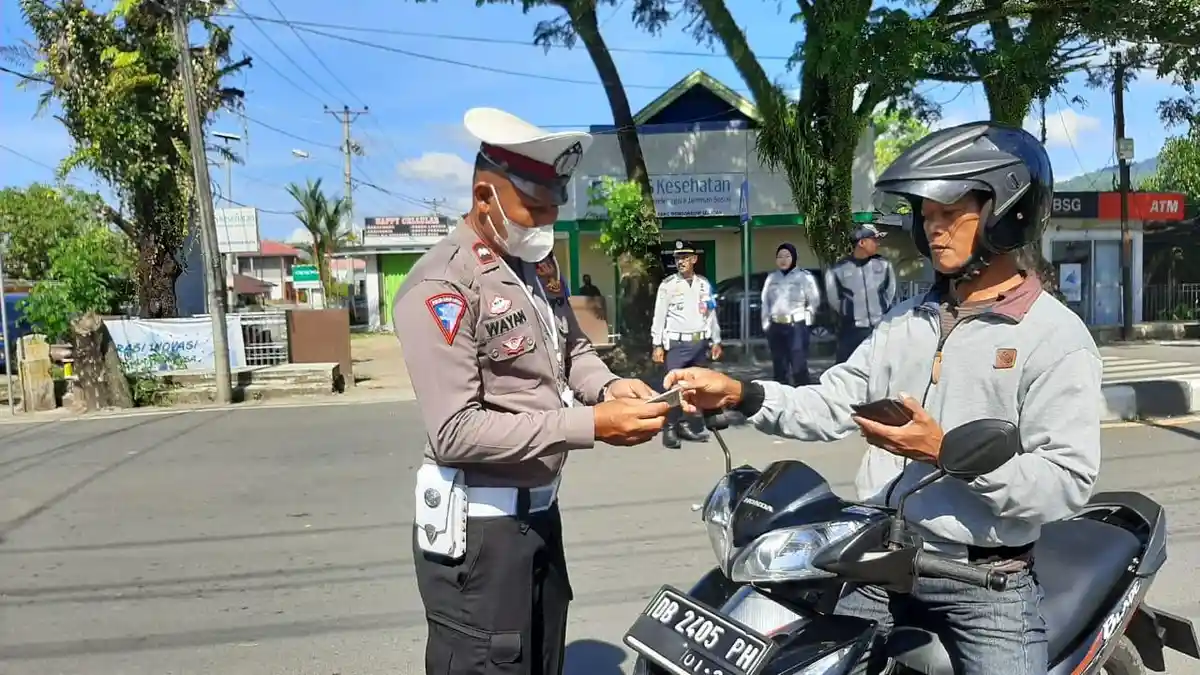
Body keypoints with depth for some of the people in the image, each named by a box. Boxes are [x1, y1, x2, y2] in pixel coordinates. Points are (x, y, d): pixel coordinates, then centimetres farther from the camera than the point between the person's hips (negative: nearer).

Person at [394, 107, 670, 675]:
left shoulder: (530, 269, 10)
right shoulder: (441, 285, -21)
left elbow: (572, 347, 19)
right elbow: (455, 432, -27)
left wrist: (609, 387, -5)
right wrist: (589, 425, -29)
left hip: (539, 513, 10)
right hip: (477, 530, -9)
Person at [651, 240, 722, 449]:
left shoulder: (704, 284, 9)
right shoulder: (668, 285, -2)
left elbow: (711, 315, 13)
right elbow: (659, 316, -3)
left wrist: (716, 341, 12)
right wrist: (657, 345, -7)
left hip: (700, 342, 4)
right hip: (677, 343, -4)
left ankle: (688, 425, 19)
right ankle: (670, 429, 1)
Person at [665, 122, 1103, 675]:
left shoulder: (1056, 337, -9)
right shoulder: (906, 320, 11)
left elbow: (1067, 483, -16)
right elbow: (831, 405, 6)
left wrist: (948, 452, -25)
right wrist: (740, 395, -8)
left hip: (986, 582, -5)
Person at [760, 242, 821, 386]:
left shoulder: (804, 276, 1)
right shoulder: (771, 277, 13)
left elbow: (814, 301, 4)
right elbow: (765, 302, 14)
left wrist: (806, 318, 2)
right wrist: (765, 324, 9)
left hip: (797, 326, -5)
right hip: (775, 326, 5)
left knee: (799, 367, -10)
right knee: (779, 367, 10)